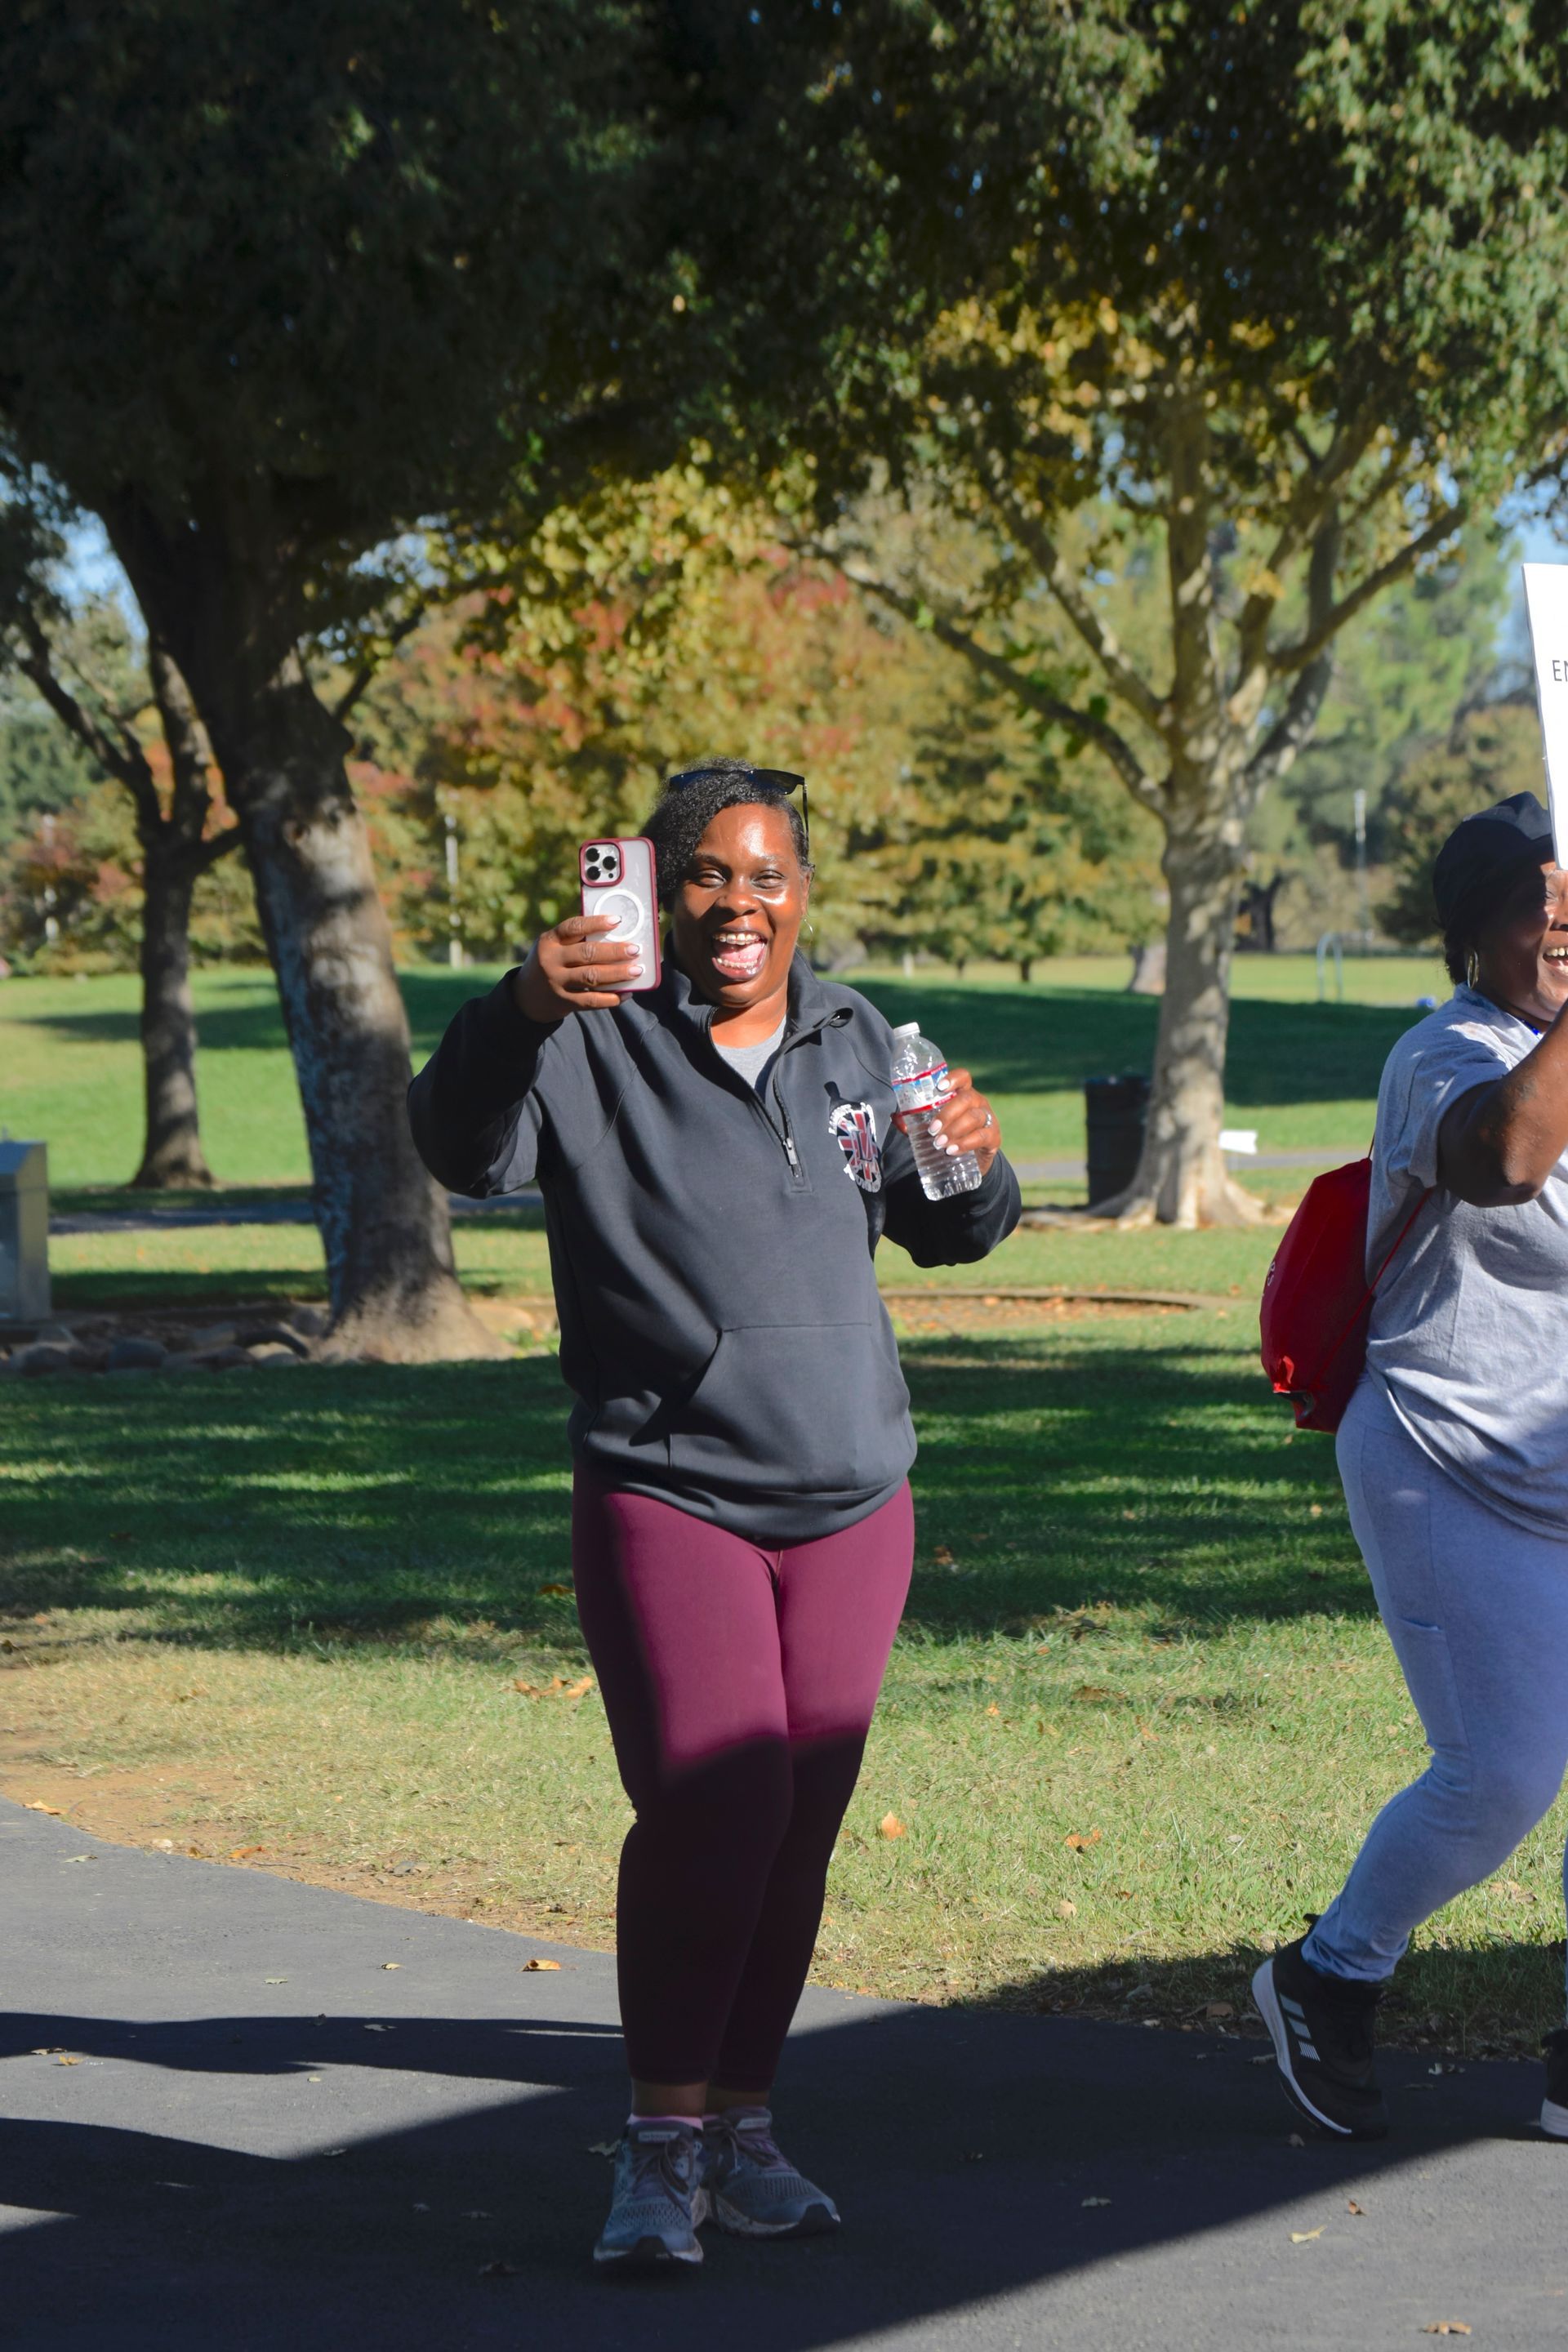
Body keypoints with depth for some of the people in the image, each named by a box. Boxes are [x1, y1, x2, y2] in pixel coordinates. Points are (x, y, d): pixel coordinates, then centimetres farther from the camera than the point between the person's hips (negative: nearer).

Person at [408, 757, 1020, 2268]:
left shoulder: (854, 1042, 11)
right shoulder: (599, 1040, -6)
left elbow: (942, 1236, 22)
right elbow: (464, 1151, -24)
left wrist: (978, 1166, -1)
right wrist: (519, 1013, -43)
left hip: (849, 1503, 5)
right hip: (665, 1501, -5)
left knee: (799, 1828, 7)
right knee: (708, 1809, -16)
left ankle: (741, 2130, 18)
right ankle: (662, 2145, -6)